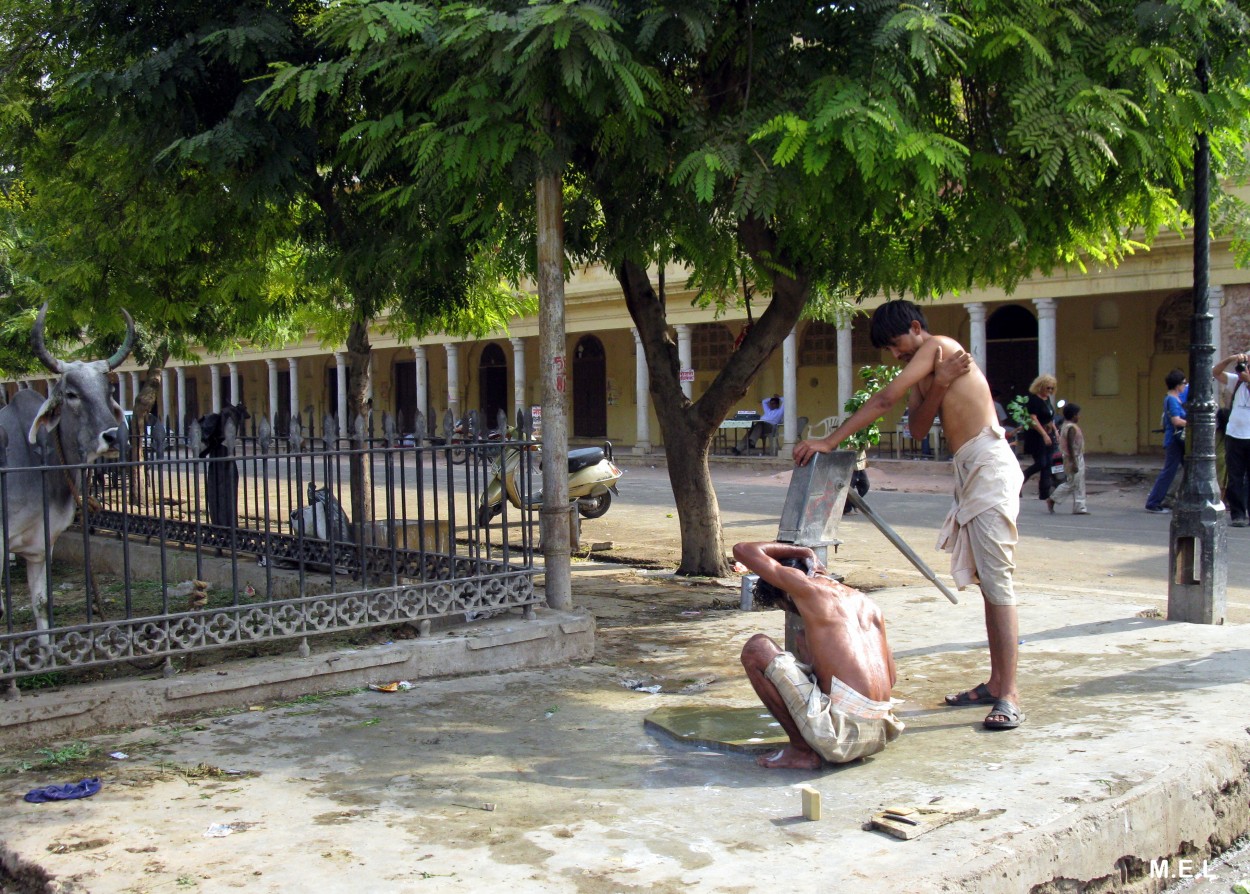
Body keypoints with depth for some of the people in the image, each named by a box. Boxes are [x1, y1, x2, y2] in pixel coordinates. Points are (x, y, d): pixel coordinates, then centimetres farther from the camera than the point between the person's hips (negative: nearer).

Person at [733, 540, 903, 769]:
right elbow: (891, 678, 23)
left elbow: (742, 550, 8)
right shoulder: (865, 602, 19)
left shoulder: (806, 586, -1)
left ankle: (802, 751, 3)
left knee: (756, 648, 0)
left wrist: (798, 551, 19)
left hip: (844, 733, -8)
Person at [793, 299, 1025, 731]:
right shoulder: (925, 369, 20)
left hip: (989, 465, -10)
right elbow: (918, 428, 4)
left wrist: (829, 441, -20)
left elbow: (884, 400, -17)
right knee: (986, 582, 12)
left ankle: (1009, 697, -13)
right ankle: (996, 683, 18)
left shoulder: (938, 347, -8)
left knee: (997, 581, -13)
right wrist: (939, 386, -13)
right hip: (968, 473, 10)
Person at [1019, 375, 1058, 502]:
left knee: (1047, 464, 6)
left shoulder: (1047, 399, 13)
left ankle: (1044, 493, 9)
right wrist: (1044, 434, -25)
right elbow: (1033, 419, -21)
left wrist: (1055, 430, 15)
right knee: (1040, 464, -11)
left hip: (1048, 435, 9)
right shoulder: (1033, 399, -14)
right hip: (1036, 436, -9)